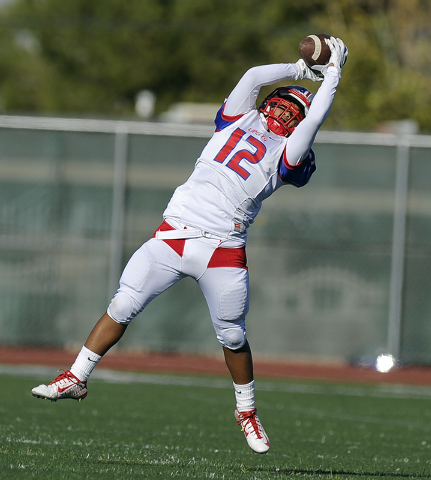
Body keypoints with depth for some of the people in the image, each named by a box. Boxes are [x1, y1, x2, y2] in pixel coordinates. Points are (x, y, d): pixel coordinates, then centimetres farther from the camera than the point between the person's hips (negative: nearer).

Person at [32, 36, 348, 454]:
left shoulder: (285, 154, 9)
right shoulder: (238, 120, 16)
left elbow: (315, 118, -3)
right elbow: (254, 76, 7)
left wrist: (332, 73, 5)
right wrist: (299, 70, 14)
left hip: (223, 248, -1)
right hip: (175, 231, 2)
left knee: (232, 337, 0)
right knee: (122, 306, -3)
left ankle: (247, 410, 22)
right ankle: (76, 378, 6)